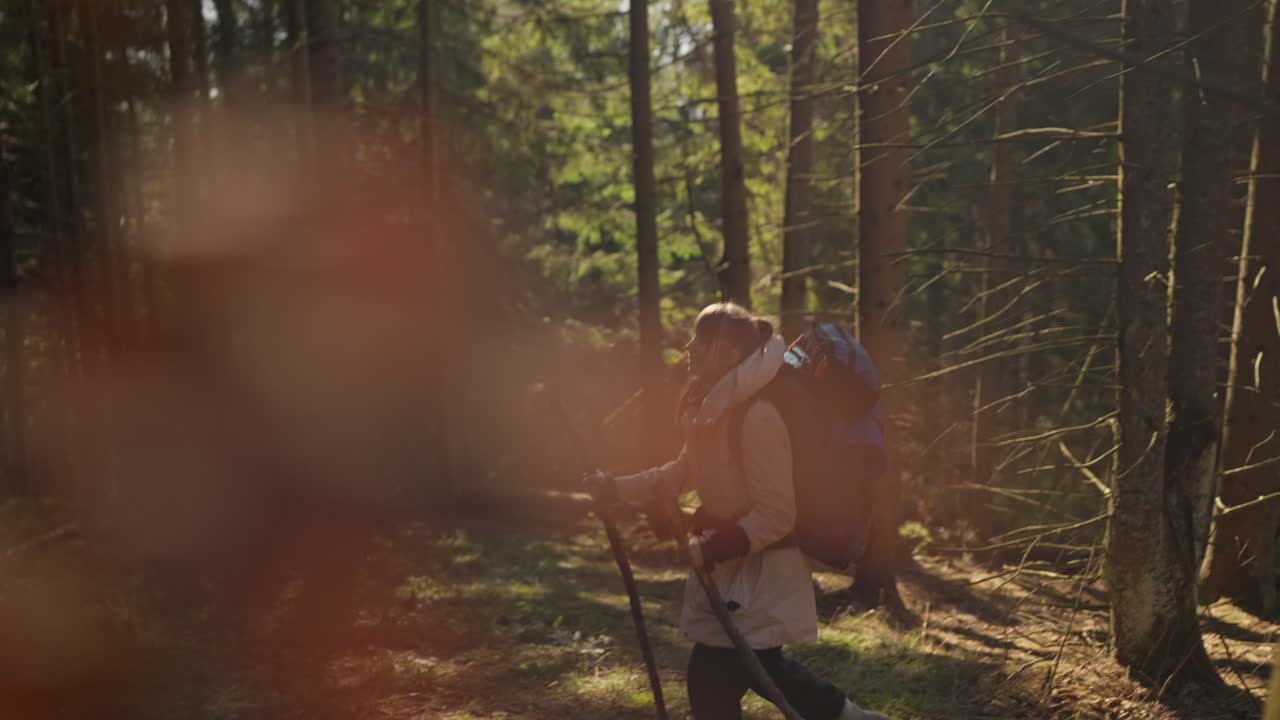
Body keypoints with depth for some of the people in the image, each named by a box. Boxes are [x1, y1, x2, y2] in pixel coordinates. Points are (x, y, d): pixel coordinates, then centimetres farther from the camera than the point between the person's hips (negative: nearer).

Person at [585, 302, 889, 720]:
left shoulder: (757, 417, -25)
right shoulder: (711, 409, 4)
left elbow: (776, 517, -25)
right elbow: (680, 474, 15)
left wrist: (711, 548, -30)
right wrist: (616, 489, 5)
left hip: (761, 571, -10)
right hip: (733, 565, 10)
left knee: (711, 683, -4)